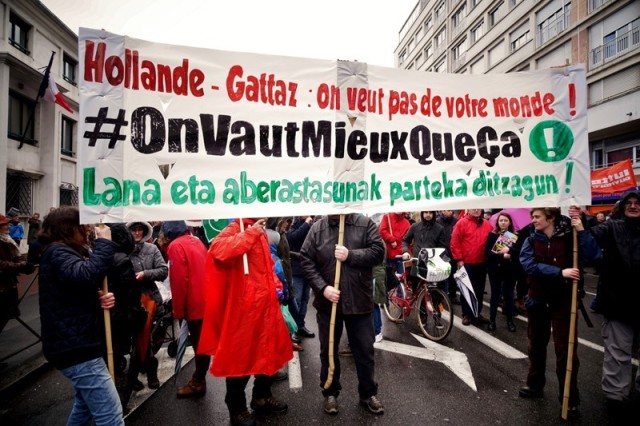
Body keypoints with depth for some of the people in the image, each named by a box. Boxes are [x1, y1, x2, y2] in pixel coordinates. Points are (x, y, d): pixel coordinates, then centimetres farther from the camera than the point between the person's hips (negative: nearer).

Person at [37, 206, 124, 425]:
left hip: (77, 343, 11)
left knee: (85, 403, 28)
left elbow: (82, 292, 20)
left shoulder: (67, 252, 18)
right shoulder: (57, 252, -13)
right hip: (76, 346, -11)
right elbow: (86, 276, -35)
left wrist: (102, 298, -3)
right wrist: (104, 242, -22)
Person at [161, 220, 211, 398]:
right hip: (206, 301, 8)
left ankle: (198, 383, 16)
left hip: (194, 304, -8)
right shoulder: (196, 240, 10)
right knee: (203, 343, 17)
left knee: (199, 344, 3)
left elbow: (179, 280, -16)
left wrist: (178, 310, -7)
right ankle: (199, 378, 30)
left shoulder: (176, 246, -12)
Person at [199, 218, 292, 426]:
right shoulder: (233, 231, -13)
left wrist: (276, 286, 9)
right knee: (241, 357, 7)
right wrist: (251, 233, -27)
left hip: (266, 306, 9)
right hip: (244, 309, -8)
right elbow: (219, 250, -37)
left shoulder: (260, 233, 12)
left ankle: (262, 396, 41)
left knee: (270, 351, 20)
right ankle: (237, 408, 27)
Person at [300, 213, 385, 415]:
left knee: (364, 350, 13)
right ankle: (330, 393, 35)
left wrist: (351, 256, -19)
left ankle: (368, 393, 34)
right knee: (328, 350, 15)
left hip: (359, 301, 0)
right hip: (327, 302, 1)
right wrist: (322, 287, -15)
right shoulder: (317, 228, -2)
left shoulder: (365, 224, -2)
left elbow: (378, 252, -8)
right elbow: (306, 261, -5)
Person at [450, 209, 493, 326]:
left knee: (479, 290, 14)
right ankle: (466, 315, 17)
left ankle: (477, 313, 27)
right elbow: (455, 242, -10)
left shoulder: (487, 224, 7)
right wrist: (459, 260, -12)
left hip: (482, 263, 5)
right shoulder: (462, 223, -8)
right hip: (466, 263, -5)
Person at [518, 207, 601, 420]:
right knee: (536, 345, 16)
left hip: (563, 300, -3)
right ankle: (535, 385, 34)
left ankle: (570, 400, 14)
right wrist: (560, 272, -26)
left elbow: (592, 255, -22)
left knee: (565, 350, 0)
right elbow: (531, 266, -17)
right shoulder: (531, 241, -2)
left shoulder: (569, 238, -6)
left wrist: (581, 231, -25)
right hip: (537, 299, 3)